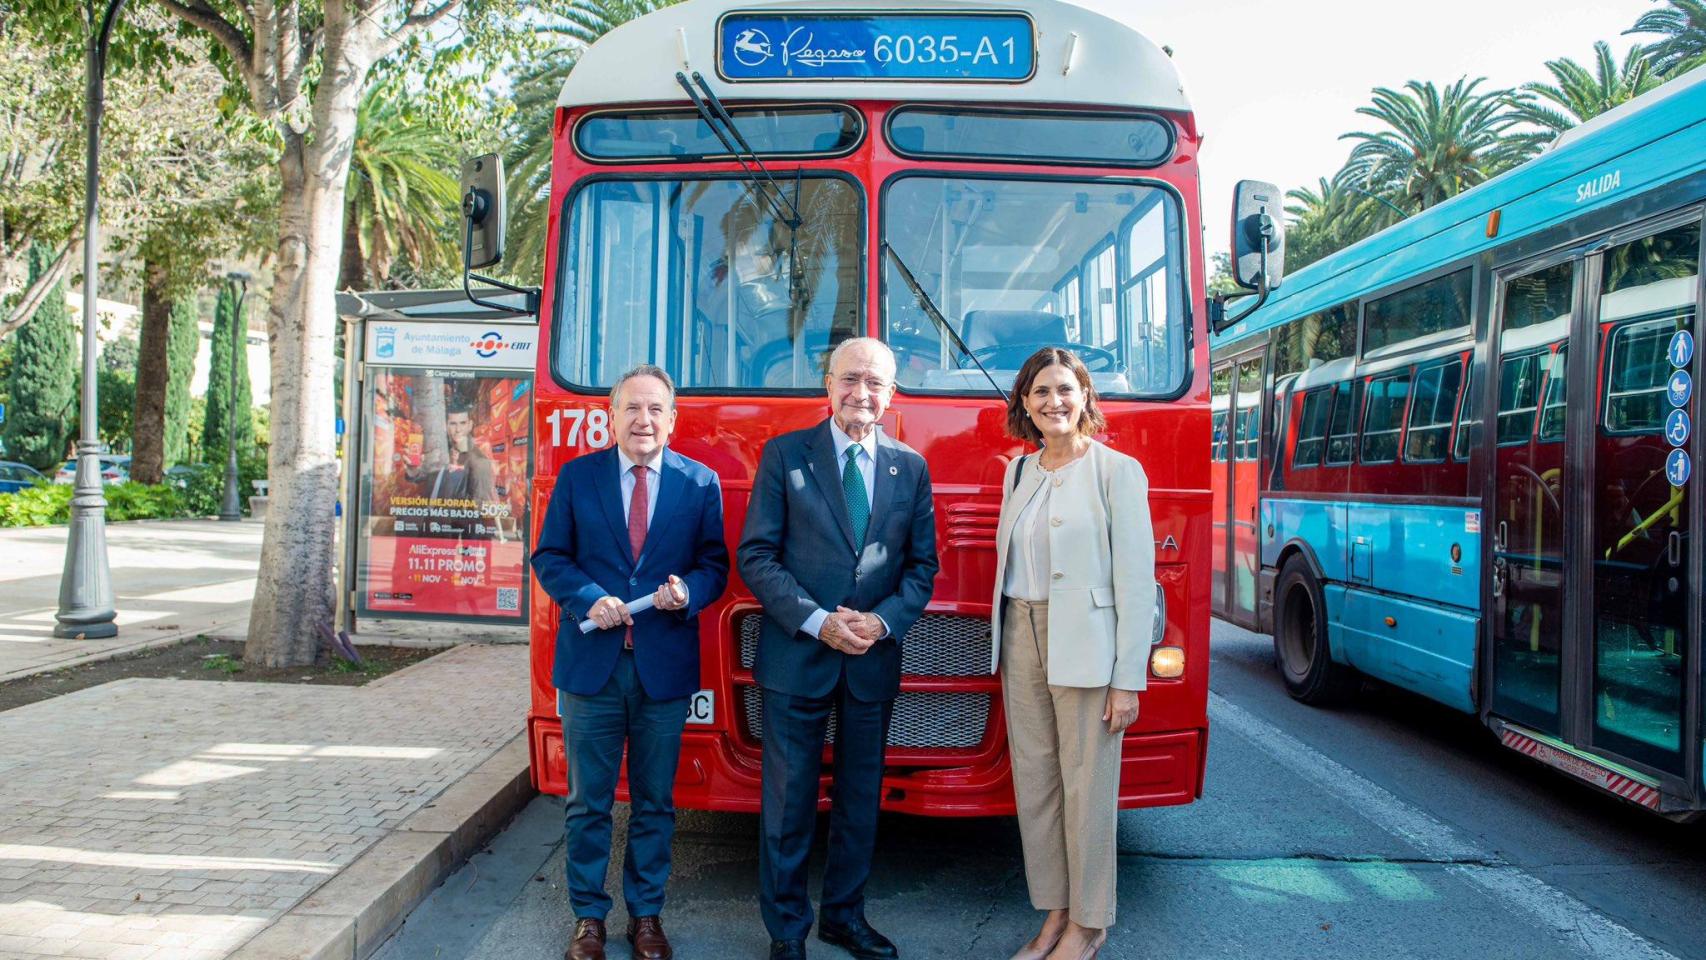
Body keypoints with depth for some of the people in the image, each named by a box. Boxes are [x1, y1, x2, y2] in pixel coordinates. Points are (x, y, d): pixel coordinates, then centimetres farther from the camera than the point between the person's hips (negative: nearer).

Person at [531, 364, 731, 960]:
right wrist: (589, 600, -14)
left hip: (665, 665, 0)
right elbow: (550, 557, 4)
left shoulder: (700, 483, 3)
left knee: (655, 801, 12)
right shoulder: (577, 476, 4)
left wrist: (688, 591, -16)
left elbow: (715, 563, 5)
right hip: (590, 664, 0)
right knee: (587, 801, 10)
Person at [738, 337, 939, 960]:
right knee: (789, 800, 5)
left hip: (874, 660, 3)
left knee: (861, 797, 14)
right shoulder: (785, 454, -2)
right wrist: (816, 621, -16)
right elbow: (756, 555, -6)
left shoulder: (910, 467, 6)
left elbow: (922, 564, 8)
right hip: (796, 656, -3)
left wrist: (886, 620, -9)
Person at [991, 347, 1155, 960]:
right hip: (1023, 639, 6)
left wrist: (1128, 680, -13)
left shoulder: (1116, 472, -7)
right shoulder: (1019, 471, 12)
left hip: (1085, 647, -6)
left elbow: (1136, 581, -10)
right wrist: (1006, 647, 9)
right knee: (1034, 781, 10)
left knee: (1086, 786, 2)